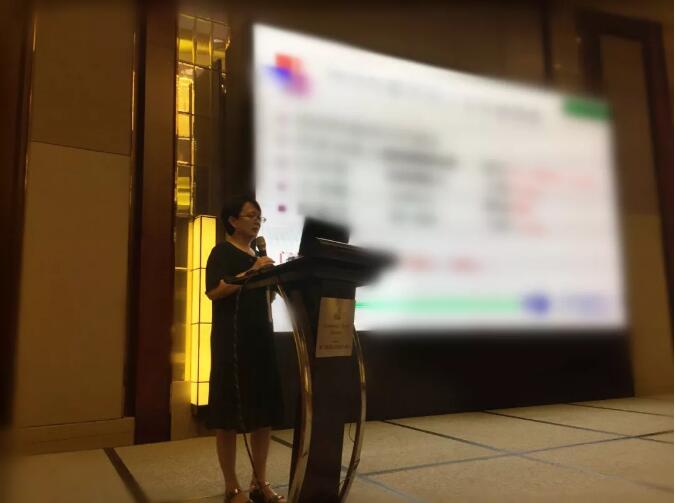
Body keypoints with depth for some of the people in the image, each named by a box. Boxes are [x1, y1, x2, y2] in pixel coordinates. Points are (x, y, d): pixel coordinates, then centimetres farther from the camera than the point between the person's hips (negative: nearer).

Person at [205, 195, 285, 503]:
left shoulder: (258, 256, 19)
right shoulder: (222, 252, -2)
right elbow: (214, 291, -17)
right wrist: (251, 272, -20)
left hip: (260, 338, 7)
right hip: (231, 340, -7)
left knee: (265, 412, 6)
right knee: (229, 415, -1)